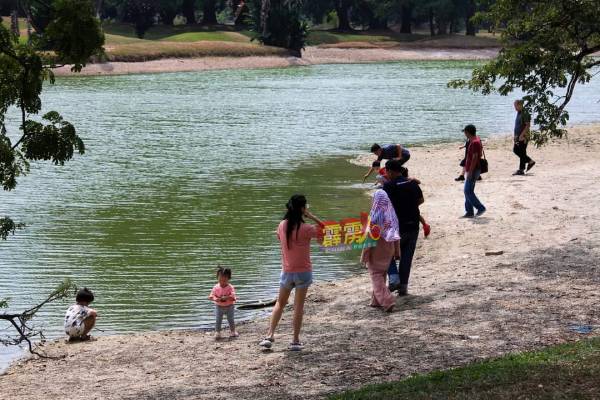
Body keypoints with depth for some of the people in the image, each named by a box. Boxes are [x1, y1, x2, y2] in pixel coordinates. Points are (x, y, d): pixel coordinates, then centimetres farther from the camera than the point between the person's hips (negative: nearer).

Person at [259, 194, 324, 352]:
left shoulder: (282, 225, -3)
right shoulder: (306, 229, -16)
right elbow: (323, 228, -4)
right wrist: (311, 216, -6)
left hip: (286, 271, 4)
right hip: (303, 271, -4)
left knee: (280, 303, 17)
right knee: (299, 306, 4)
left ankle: (269, 336, 11)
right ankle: (295, 341, 8)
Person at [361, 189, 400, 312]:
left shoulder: (374, 216, -19)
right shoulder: (392, 215, -2)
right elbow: (396, 235, 4)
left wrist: (365, 255, -10)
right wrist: (397, 252, 12)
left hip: (376, 251, -6)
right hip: (388, 251, 6)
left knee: (376, 276, 2)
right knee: (382, 275, 20)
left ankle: (388, 301, -13)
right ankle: (376, 301, 30)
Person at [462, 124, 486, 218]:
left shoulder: (475, 143, -18)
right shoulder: (473, 141, 14)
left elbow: (475, 158, -23)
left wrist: (470, 172, -23)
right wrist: (466, 170, 23)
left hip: (473, 171, -10)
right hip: (470, 170, 10)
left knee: (468, 191, -9)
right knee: (468, 192, 10)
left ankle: (480, 208, -2)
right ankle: (469, 212, 12)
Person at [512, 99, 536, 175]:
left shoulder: (525, 113, -15)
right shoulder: (518, 113, 15)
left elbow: (528, 125, -20)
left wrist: (521, 135, -24)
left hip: (523, 137, -10)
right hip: (518, 136, 10)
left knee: (522, 152, -5)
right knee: (515, 150, 12)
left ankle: (521, 170, 0)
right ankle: (530, 161, 21)